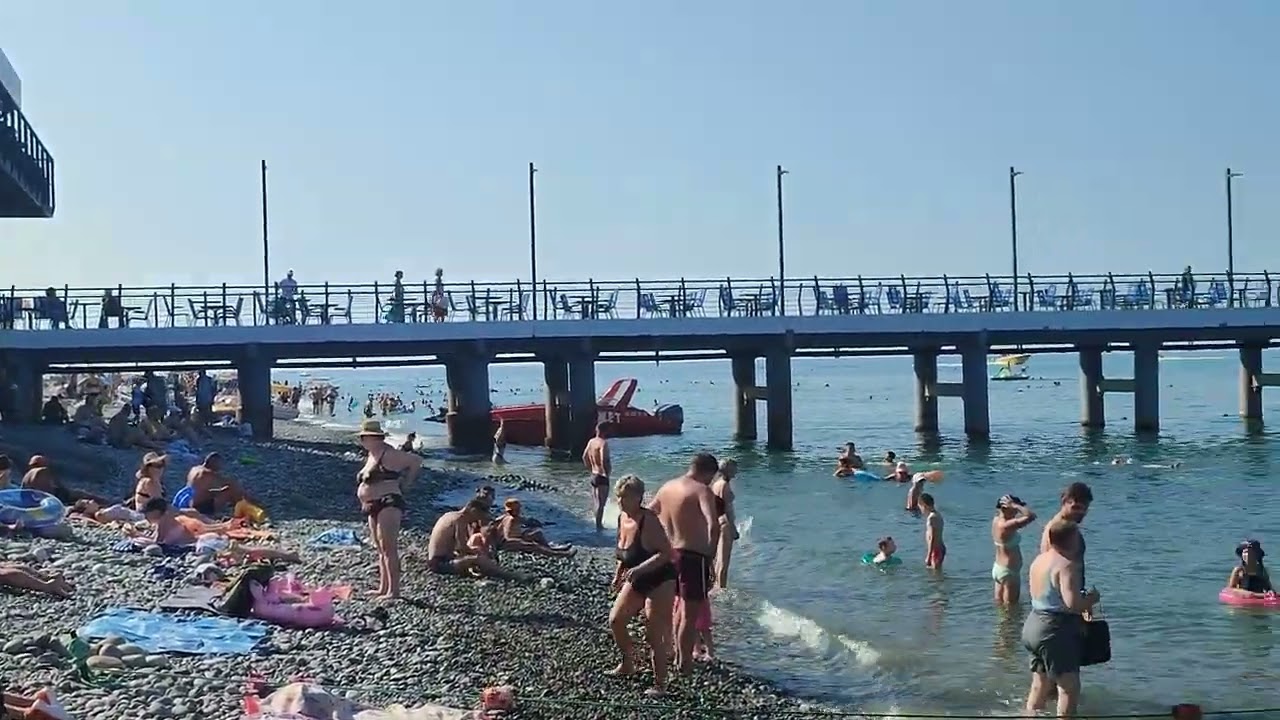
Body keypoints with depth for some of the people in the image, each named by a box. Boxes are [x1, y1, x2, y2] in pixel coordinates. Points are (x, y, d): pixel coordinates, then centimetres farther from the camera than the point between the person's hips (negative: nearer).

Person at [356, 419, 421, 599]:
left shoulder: (388, 454, -10)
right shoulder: (372, 455, 18)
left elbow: (416, 461, -13)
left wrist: (403, 484, -8)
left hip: (389, 504, -10)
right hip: (374, 507, 10)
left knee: (388, 548, -14)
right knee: (381, 550, 11)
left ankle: (394, 590, -16)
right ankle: (383, 588, 16)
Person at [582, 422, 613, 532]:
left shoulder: (591, 441, 8)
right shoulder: (603, 443, -18)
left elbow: (585, 457, 17)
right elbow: (603, 460, -29)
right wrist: (607, 472, -17)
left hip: (593, 476, 9)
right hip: (602, 477, -9)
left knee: (597, 503, 19)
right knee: (601, 504, -3)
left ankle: (599, 525, 29)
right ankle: (598, 527, 0)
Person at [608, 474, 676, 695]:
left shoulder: (648, 520, -24)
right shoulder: (622, 519, 1)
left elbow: (665, 553, -29)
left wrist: (639, 569, -35)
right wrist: (618, 575, 13)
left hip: (660, 582, -8)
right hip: (636, 581, 8)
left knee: (654, 635, -6)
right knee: (615, 621, 10)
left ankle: (660, 684, 7)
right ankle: (628, 664, 32)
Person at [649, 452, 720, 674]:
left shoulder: (667, 487, 7)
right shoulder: (702, 491, -16)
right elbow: (713, 525, -30)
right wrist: (711, 552, -19)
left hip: (670, 554, 8)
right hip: (693, 557, -8)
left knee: (682, 606, 26)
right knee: (692, 613, 4)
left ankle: (679, 655, 38)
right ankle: (685, 664, 11)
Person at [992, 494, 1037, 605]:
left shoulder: (996, 520, 0)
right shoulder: (1006, 526, -27)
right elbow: (1031, 516, -34)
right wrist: (1015, 505, -25)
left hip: (998, 567, 9)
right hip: (1009, 571, -9)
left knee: (999, 604, 19)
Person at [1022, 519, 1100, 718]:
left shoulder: (1038, 560, 10)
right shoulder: (1067, 565, -18)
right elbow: (1073, 603, -27)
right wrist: (1092, 598, -8)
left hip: (1034, 625, 9)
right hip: (1056, 630, -9)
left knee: (1040, 685, 19)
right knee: (1070, 687, -4)